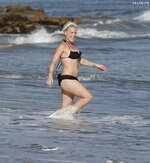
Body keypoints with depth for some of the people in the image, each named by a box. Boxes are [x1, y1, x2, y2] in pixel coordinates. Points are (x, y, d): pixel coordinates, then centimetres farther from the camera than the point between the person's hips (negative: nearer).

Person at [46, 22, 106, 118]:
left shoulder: (72, 45, 18)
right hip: (66, 79, -9)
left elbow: (80, 60, 31)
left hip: (72, 80, 9)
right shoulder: (62, 46, -9)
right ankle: (71, 112, -7)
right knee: (88, 97, -10)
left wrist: (96, 65, 36)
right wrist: (50, 76, -30)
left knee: (66, 108, 6)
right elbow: (54, 62, -17)